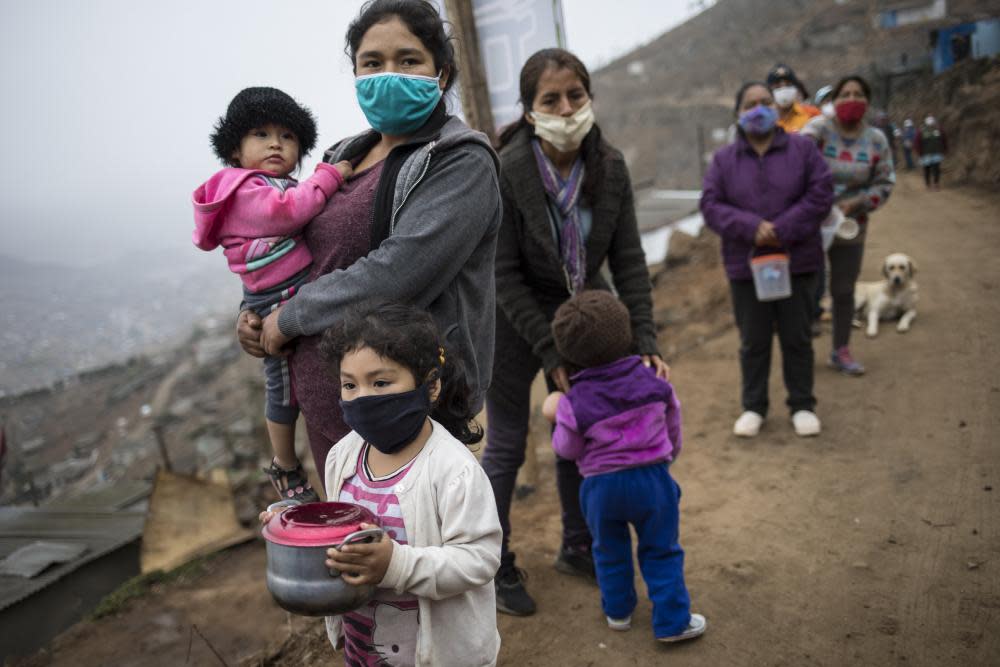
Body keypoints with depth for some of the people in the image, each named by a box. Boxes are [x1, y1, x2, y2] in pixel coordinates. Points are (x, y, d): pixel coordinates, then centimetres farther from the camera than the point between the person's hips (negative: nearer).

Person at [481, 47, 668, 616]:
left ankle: (577, 548, 36)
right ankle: (497, 567, 24)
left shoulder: (610, 168, -12)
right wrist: (550, 352, -21)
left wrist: (645, 342, -15)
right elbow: (504, 275, -21)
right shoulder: (504, 172, -25)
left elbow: (629, 261, -8)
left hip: (581, 309, 5)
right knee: (507, 446, 5)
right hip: (513, 316, -4)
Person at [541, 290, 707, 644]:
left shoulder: (575, 403, -18)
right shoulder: (653, 383, -9)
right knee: (662, 552, 15)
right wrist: (669, 454, 25)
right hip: (652, 479, 1)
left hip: (602, 484, -1)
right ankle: (672, 621, 19)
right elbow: (672, 426, 6)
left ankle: (618, 611, 37)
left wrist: (558, 419, 9)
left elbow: (568, 449, -7)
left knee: (609, 550, 22)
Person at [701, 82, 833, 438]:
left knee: (797, 338, 10)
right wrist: (751, 227, -20)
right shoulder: (724, 159, 3)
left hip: (797, 262, 0)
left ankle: (802, 405, 25)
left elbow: (821, 194, -6)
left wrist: (783, 230, -17)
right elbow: (710, 205, -5)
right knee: (753, 341, 10)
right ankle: (753, 406, 24)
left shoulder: (802, 148, 1)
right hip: (745, 265, 1)